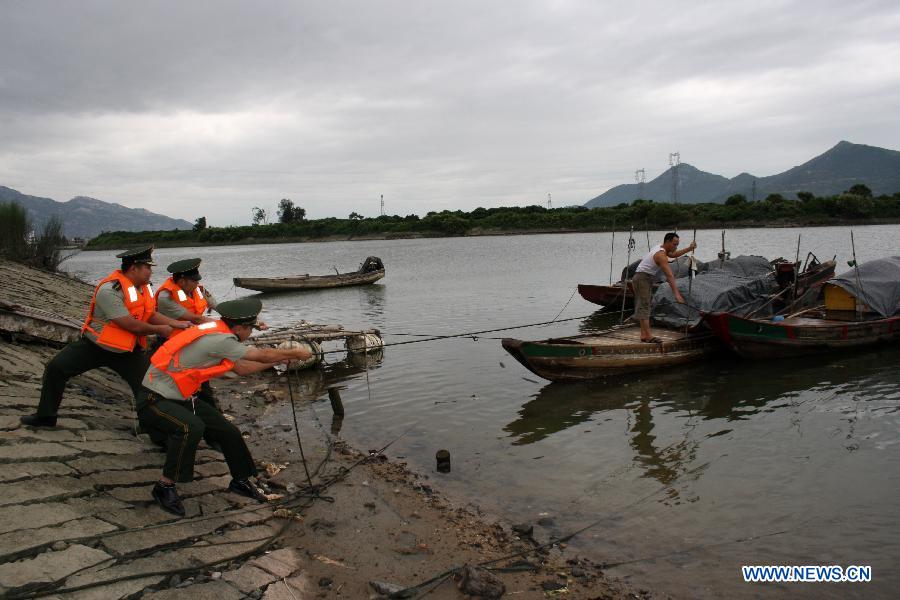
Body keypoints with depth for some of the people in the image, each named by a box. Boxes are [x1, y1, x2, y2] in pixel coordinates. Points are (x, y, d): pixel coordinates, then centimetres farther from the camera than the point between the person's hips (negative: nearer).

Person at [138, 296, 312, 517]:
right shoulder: (217, 339, -27)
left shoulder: (216, 331, 1)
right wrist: (295, 354, -6)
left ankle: (241, 481, 28)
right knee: (191, 427, -36)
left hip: (181, 399, 9)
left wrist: (280, 359, 10)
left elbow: (241, 367, 11)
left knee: (228, 431, 7)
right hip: (154, 400, -9)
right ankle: (165, 486, -18)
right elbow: (262, 355, -20)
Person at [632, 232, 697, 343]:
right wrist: (676, 294, -33)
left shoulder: (661, 249, 12)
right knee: (644, 306, -16)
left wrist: (689, 249, 27)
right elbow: (669, 276, -28)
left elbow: (673, 255, 34)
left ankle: (643, 334, 11)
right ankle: (648, 335, -23)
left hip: (646, 279, 11)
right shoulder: (661, 255, -20)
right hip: (643, 278, -11)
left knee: (643, 306, 10)